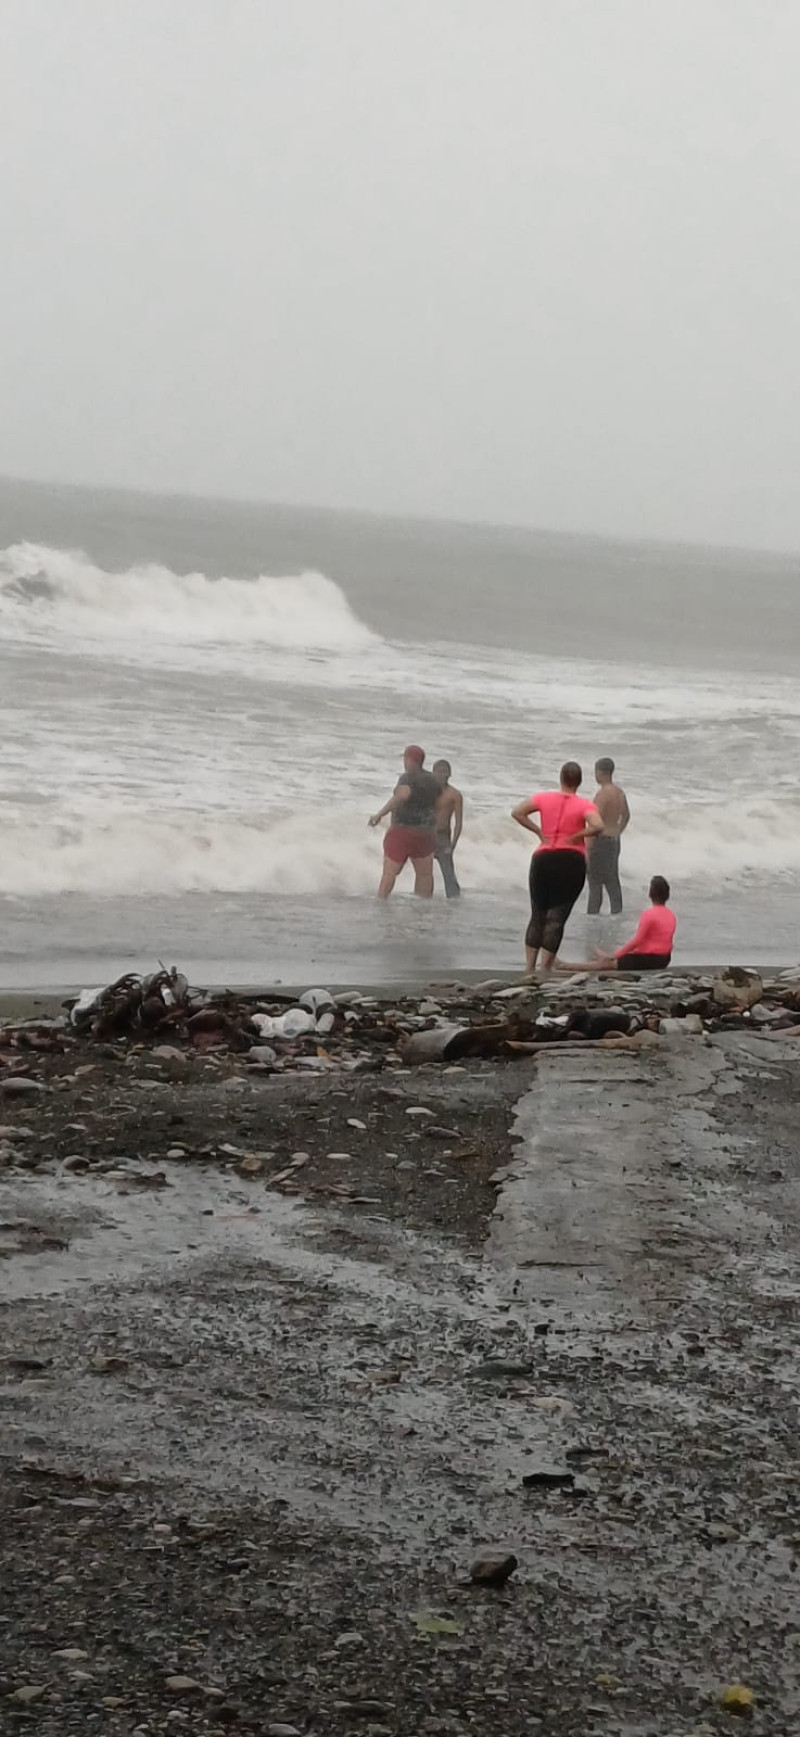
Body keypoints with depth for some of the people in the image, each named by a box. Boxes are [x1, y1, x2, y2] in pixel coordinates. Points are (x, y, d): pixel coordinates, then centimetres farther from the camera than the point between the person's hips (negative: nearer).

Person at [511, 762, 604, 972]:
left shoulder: (545, 798, 5)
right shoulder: (584, 805, -5)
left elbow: (517, 812, 2)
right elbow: (598, 826, -21)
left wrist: (538, 832, 5)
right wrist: (577, 836, -6)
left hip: (543, 859, 3)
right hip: (572, 862, -3)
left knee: (537, 916, 14)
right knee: (557, 918, 0)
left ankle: (529, 968, 11)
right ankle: (545, 969, -4)